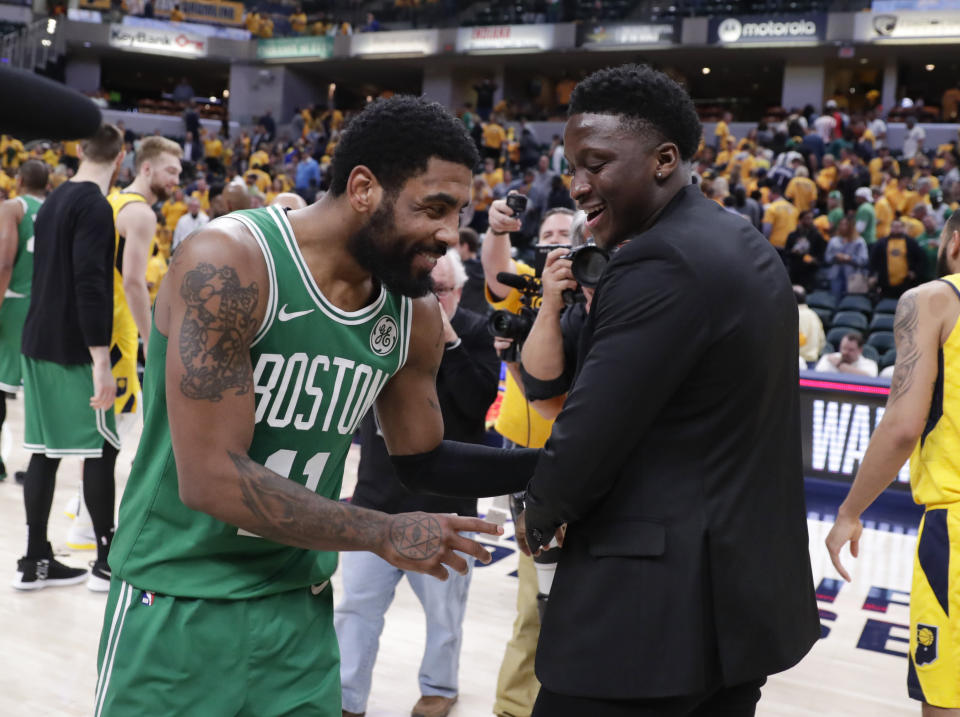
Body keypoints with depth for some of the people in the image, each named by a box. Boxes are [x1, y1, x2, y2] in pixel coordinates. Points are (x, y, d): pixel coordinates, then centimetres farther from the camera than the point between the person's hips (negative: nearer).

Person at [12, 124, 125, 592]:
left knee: (46, 450, 10)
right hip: (73, 350, -8)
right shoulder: (95, 206, -14)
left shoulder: (54, 200, 14)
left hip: (39, 343, 8)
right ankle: (107, 562, 6)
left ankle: (35, 561, 14)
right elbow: (90, 286, -22)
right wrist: (101, 362, -24)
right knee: (101, 450, 0)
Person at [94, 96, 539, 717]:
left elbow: (423, 460, 13)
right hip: (179, 605, -5)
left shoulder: (415, 316, -1)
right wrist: (384, 535, -18)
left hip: (302, 610, 6)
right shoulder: (230, 265, -21)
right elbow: (211, 479, -24)